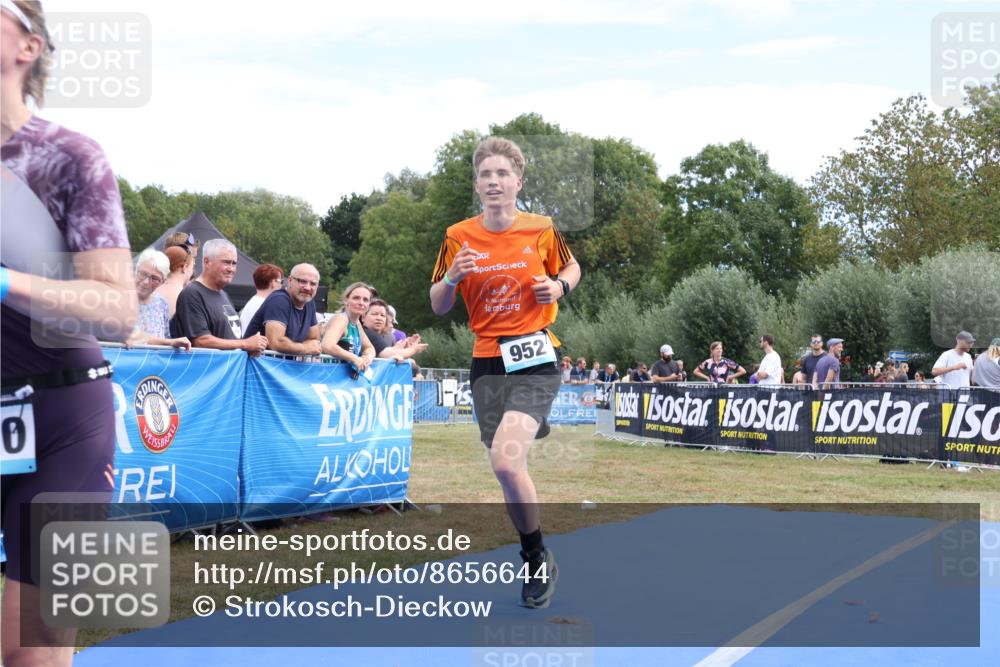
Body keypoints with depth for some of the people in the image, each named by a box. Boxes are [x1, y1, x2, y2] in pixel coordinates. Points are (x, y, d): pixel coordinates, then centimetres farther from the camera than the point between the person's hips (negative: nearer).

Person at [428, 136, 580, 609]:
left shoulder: (541, 230, -1)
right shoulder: (458, 237, 2)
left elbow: (572, 269, 17)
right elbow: (438, 307, 8)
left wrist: (558, 287, -6)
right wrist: (453, 276, -13)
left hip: (535, 360, -3)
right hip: (487, 363, 3)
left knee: (505, 460, -22)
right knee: (506, 466, 5)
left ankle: (538, 560, 1)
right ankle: (537, 564, 27)